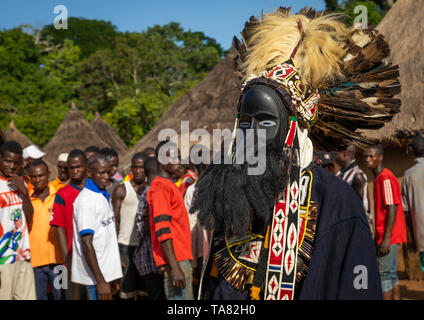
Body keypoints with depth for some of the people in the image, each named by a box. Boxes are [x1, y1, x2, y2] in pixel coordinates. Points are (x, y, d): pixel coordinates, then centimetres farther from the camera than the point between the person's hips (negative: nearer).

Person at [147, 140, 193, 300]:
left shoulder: (171, 186, 20)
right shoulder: (160, 187, -12)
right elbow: (162, 230, -20)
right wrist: (174, 267, -24)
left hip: (182, 259, 10)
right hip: (175, 262, -10)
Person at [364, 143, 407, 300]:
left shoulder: (386, 177, -15)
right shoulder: (379, 178, 16)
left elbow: (392, 208, -20)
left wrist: (386, 238, -23)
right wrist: (379, 237, 21)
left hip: (389, 237, -10)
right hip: (385, 236, 10)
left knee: (385, 274, -7)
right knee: (391, 273, 13)